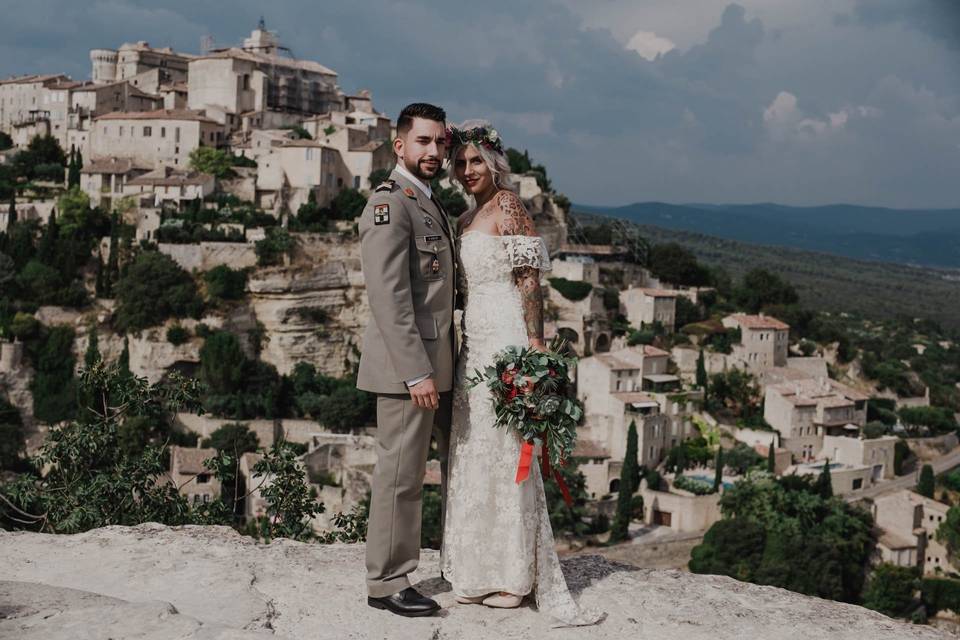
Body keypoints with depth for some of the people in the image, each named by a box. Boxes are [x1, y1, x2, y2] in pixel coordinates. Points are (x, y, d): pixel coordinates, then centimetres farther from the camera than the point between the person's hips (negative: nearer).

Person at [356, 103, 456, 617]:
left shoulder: (430, 203, 16)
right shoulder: (389, 204, -13)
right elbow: (388, 296, -20)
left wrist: (439, 366, 15)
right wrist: (416, 372, -23)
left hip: (438, 363, 10)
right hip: (408, 366, -10)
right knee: (401, 474, -1)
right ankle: (387, 583, 11)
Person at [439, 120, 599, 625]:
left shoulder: (509, 206, -7)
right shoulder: (466, 220, 17)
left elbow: (529, 279, -12)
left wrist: (535, 343, -18)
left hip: (505, 339, -8)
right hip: (474, 342, 9)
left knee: (504, 448, -4)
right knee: (475, 450, 9)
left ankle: (517, 577, 6)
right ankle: (481, 573, 18)